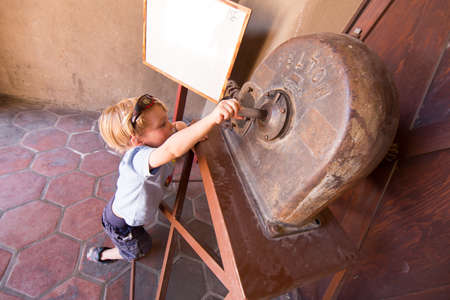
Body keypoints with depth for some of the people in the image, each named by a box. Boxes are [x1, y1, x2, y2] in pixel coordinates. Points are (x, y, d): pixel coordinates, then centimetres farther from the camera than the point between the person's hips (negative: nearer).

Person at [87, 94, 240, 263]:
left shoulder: (155, 141, -22)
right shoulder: (137, 158, -47)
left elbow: (179, 126, -2)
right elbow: (172, 149, -69)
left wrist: (192, 136, -26)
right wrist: (213, 118, -78)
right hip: (121, 225, -7)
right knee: (139, 250, 25)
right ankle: (102, 255, 49)